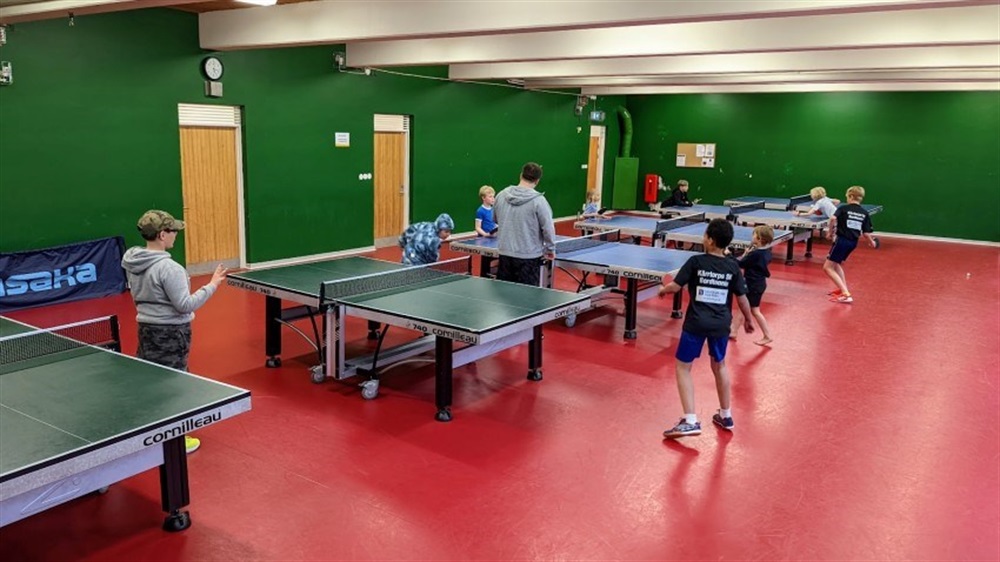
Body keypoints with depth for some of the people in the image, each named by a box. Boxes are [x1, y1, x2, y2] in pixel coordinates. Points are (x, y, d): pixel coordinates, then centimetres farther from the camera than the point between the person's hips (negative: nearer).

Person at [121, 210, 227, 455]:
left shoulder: (132, 263, 2)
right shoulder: (168, 267, -25)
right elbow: (185, 305, -22)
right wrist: (212, 285, -15)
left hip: (147, 327, 8)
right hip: (171, 332, -8)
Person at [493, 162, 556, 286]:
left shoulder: (501, 195, 0)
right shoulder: (538, 200, -15)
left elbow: (494, 218, 16)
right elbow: (548, 228, -12)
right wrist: (550, 249, 2)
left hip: (505, 254, 5)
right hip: (528, 257, -5)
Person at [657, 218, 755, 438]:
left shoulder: (696, 261, -8)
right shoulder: (733, 267, 1)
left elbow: (675, 286, -8)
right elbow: (742, 298, 5)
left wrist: (663, 290, 15)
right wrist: (748, 320, 21)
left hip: (696, 323, -4)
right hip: (721, 324, 4)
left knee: (683, 368, 5)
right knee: (719, 365, 25)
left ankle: (690, 421, -5)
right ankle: (725, 416, 35)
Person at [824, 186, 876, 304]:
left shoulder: (843, 209, -5)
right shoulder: (865, 213, 6)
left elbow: (833, 218, -25)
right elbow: (866, 233, 2)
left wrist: (830, 231, -10)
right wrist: (872, 243, 20)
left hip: (842, 240, -6)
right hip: (853, 243, 6)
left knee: (828, 267, -2)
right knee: (836, 264, 29)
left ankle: (846, 294, -13)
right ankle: (843, 289, 27)